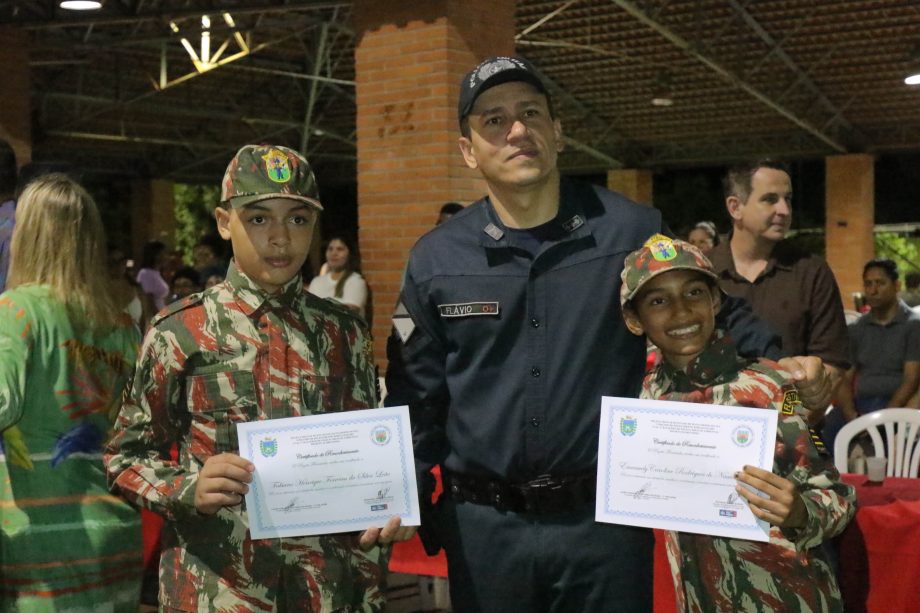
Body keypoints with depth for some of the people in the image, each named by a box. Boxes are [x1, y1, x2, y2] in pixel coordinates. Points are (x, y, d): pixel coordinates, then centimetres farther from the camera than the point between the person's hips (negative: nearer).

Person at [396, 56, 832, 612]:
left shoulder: (634, 230, -3)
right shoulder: (434, 259, 1)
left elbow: (715, 311, 9)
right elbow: (422, 398, 7)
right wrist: (407, 502, 4)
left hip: (606, 516, -1)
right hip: (483, 523, 2)